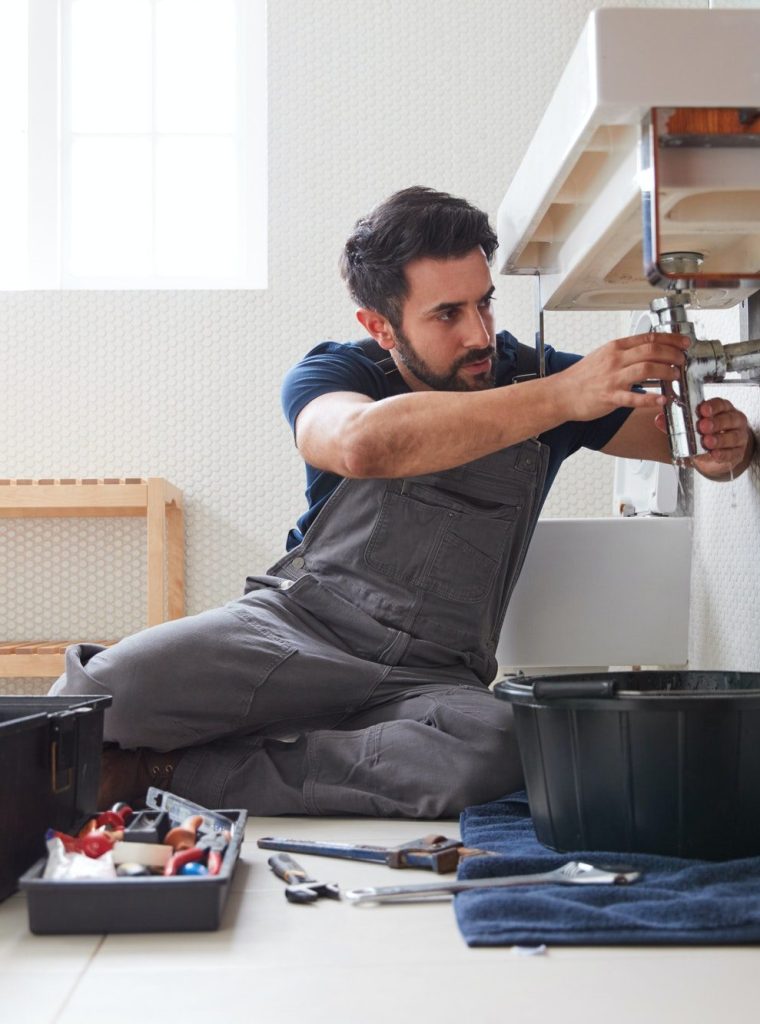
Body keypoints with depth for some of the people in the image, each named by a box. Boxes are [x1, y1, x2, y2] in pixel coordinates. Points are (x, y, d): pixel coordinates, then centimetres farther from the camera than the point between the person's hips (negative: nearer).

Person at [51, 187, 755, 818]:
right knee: (98, 695, -32)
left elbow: (684, 436, 12)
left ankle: (166, 770, -23)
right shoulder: (334, 372, -1)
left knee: (495, 750, -37)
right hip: (294, 625, -2)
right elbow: (364, 444, -28)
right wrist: (563, 397, -33)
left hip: (430, 678, 2)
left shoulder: (534, 374, 6)